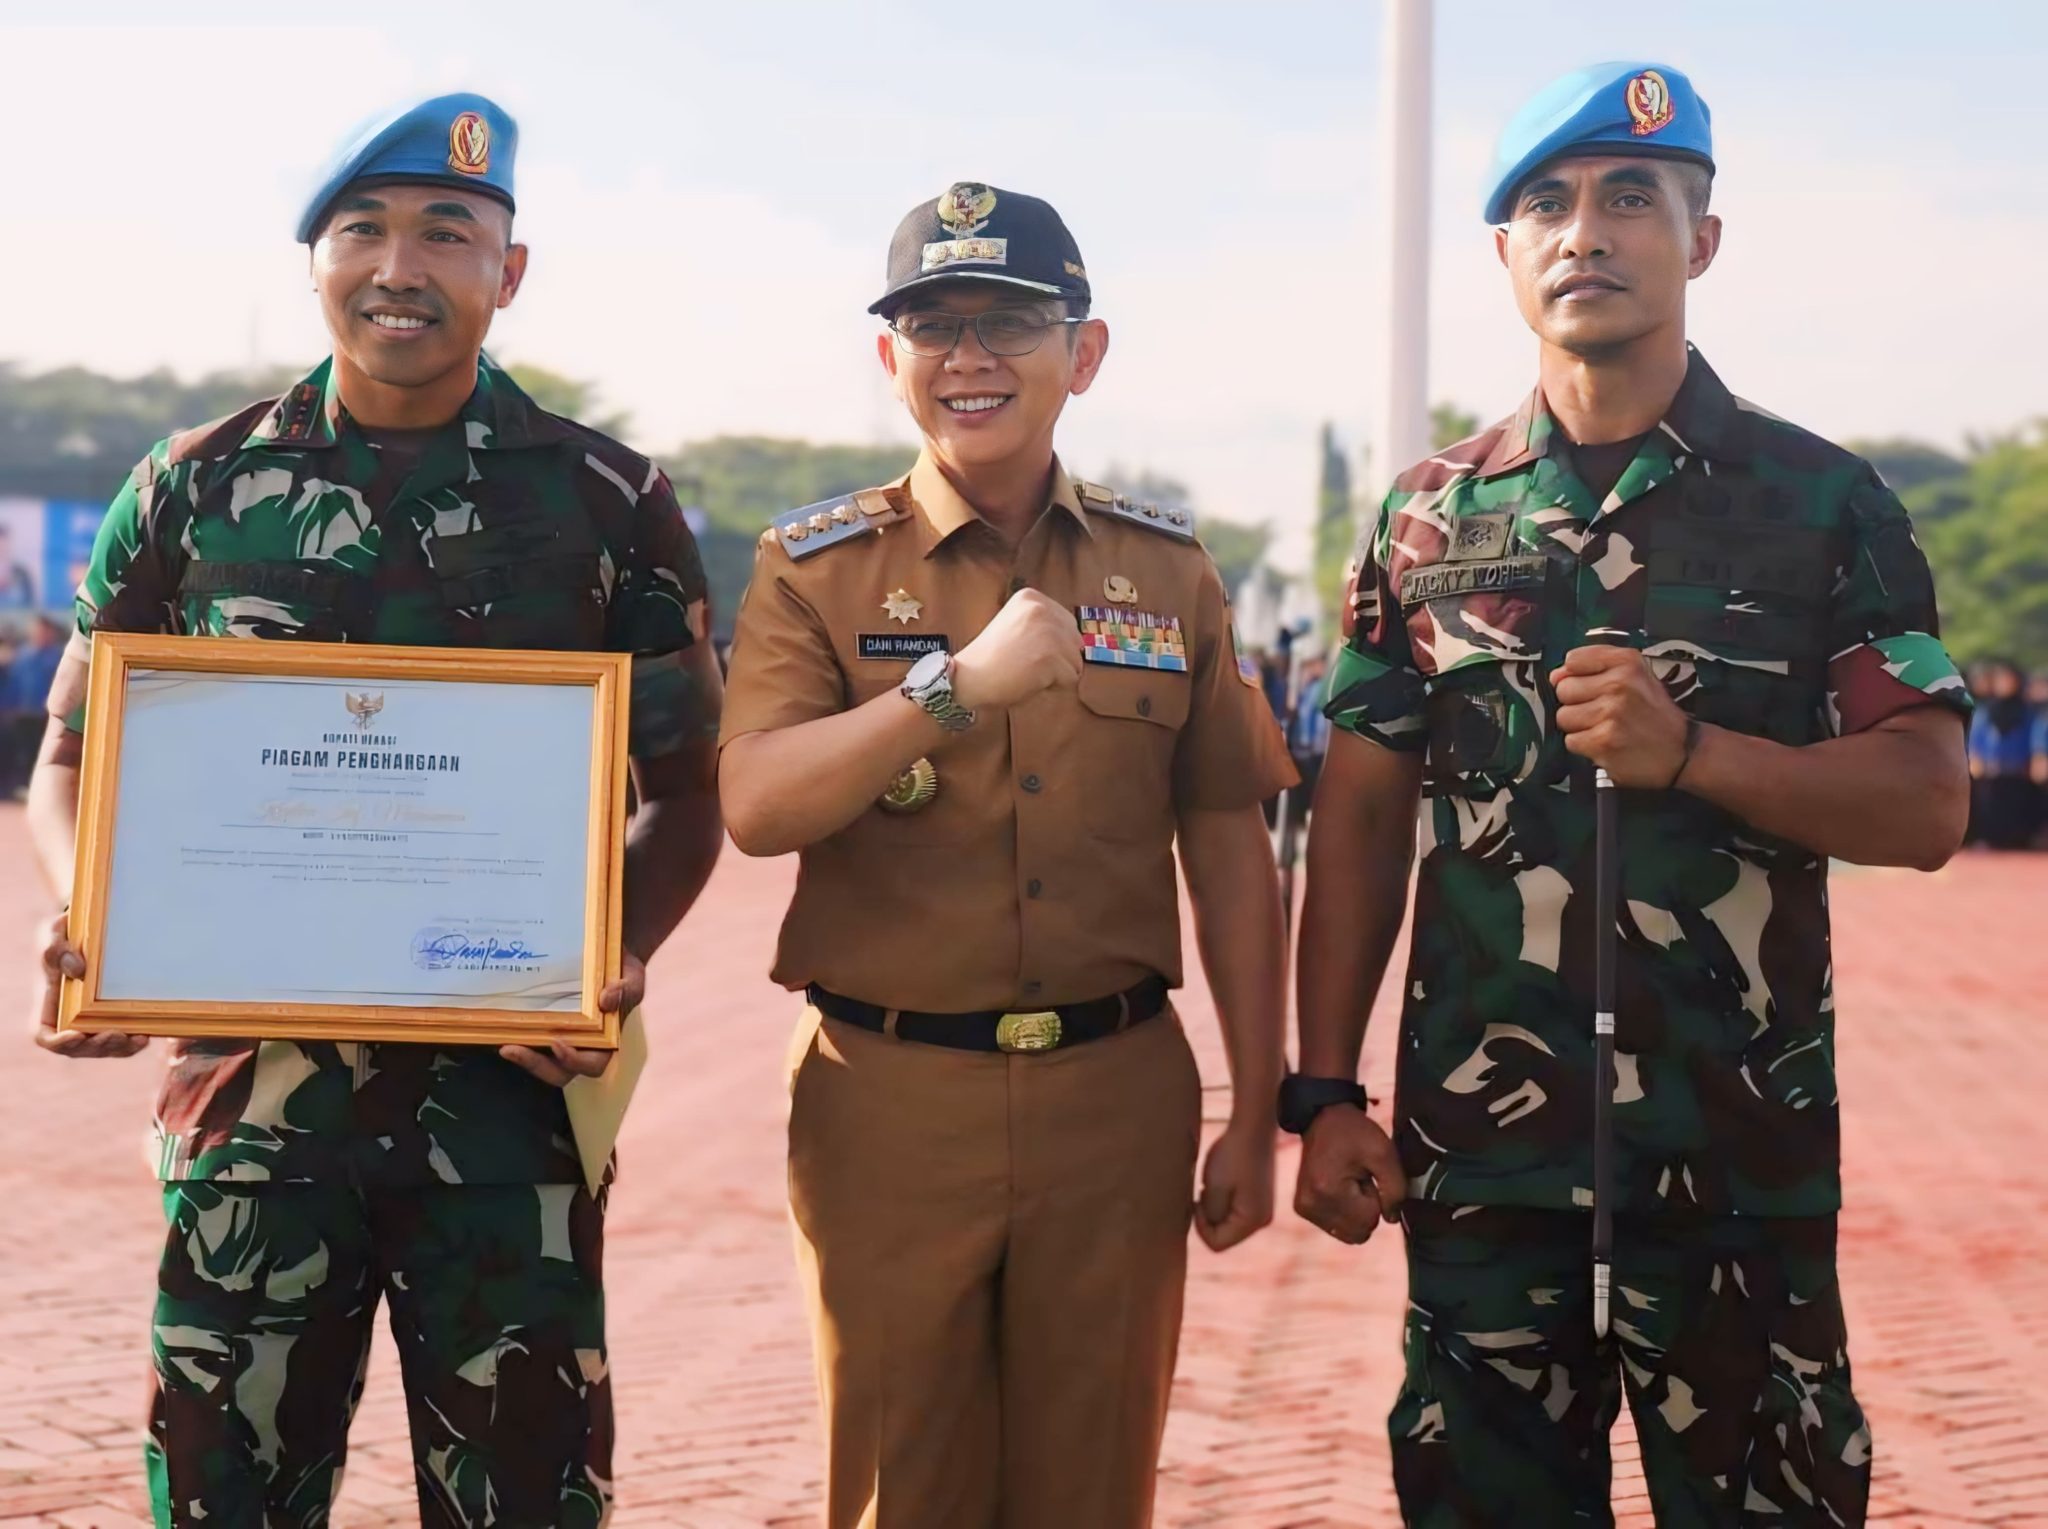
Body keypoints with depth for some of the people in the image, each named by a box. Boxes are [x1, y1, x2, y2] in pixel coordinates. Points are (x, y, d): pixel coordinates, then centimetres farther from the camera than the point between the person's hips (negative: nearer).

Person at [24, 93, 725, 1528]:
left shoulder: (611, 504, 3)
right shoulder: (194, 491, 6)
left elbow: (685, 794, 8)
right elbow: (72, 763, 11)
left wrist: (622, 956, -11)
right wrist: (90, 926, -10)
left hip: (512, 1079, 0)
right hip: (255, 1072, 1)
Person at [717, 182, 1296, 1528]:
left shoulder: (1168, 570, 6)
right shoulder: (814, 568, 0)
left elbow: (1230, 848, 7)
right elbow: (755, 808, -15)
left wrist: (1257, 1114, 5)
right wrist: (961, 684, -28)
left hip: (1118, 1097, 2)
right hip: (890, 1100, -1)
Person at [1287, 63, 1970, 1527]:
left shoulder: (1824, 504, 1)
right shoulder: (1432, 516, 7)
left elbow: (1928, 808, -3)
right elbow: (1362, 816, 8)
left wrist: (1690, 752, -17)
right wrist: (1327, 1092, 2)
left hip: (1744, 1157, -2)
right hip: (1480, 1147, 2)